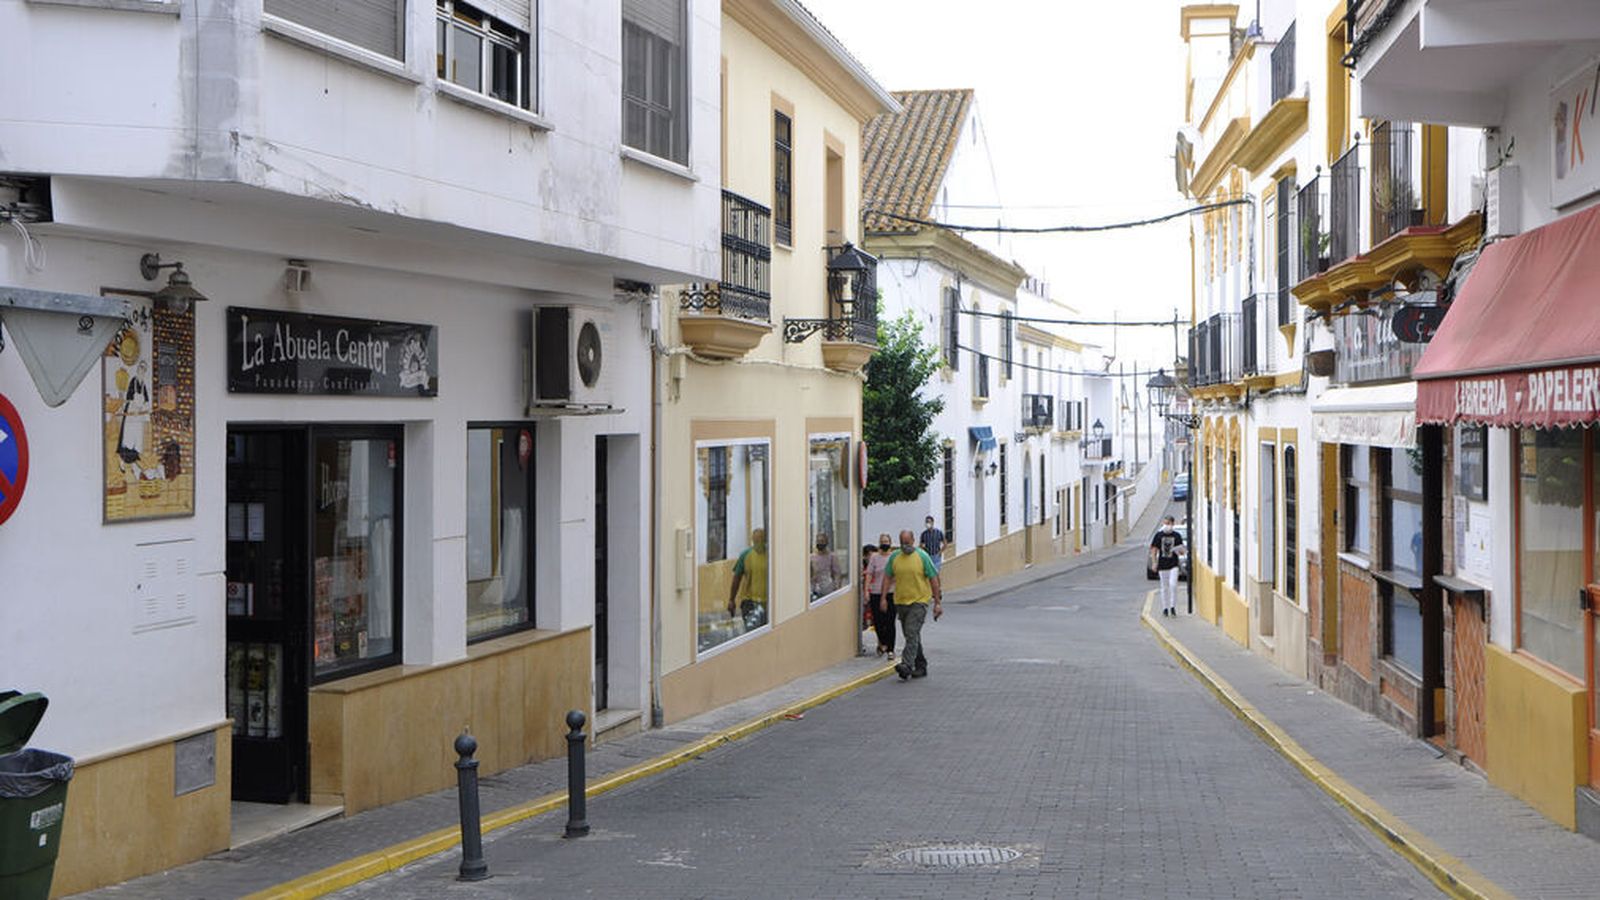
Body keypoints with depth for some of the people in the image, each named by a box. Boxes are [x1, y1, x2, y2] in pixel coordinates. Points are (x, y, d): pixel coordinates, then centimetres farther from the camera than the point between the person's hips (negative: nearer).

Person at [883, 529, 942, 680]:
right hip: (901, 601, 5)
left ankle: (907, 665, -26)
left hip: (919, 601, -5)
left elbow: (933, 579, -3)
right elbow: (887, 578, 11)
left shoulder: (922, 556, -5)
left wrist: (937, 602, -5)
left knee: (912, 633, -18)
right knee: (911, 635, 12)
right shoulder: (894, 557, 6)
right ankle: (921, 666, 22)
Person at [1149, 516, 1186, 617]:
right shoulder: (1159, 535, 2)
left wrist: (1180, 550, -16)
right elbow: (1154, 550, 5)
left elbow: (1182, 550, 8)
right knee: (1164, 587, 7)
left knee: (1173, 584, -15)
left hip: (1174, 564, -1)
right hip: (1162, 565, 1)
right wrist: (1154, 563, -3)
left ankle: (1173, 607, -3)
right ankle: (1165, 608, 17)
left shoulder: (1177, 536, 2)